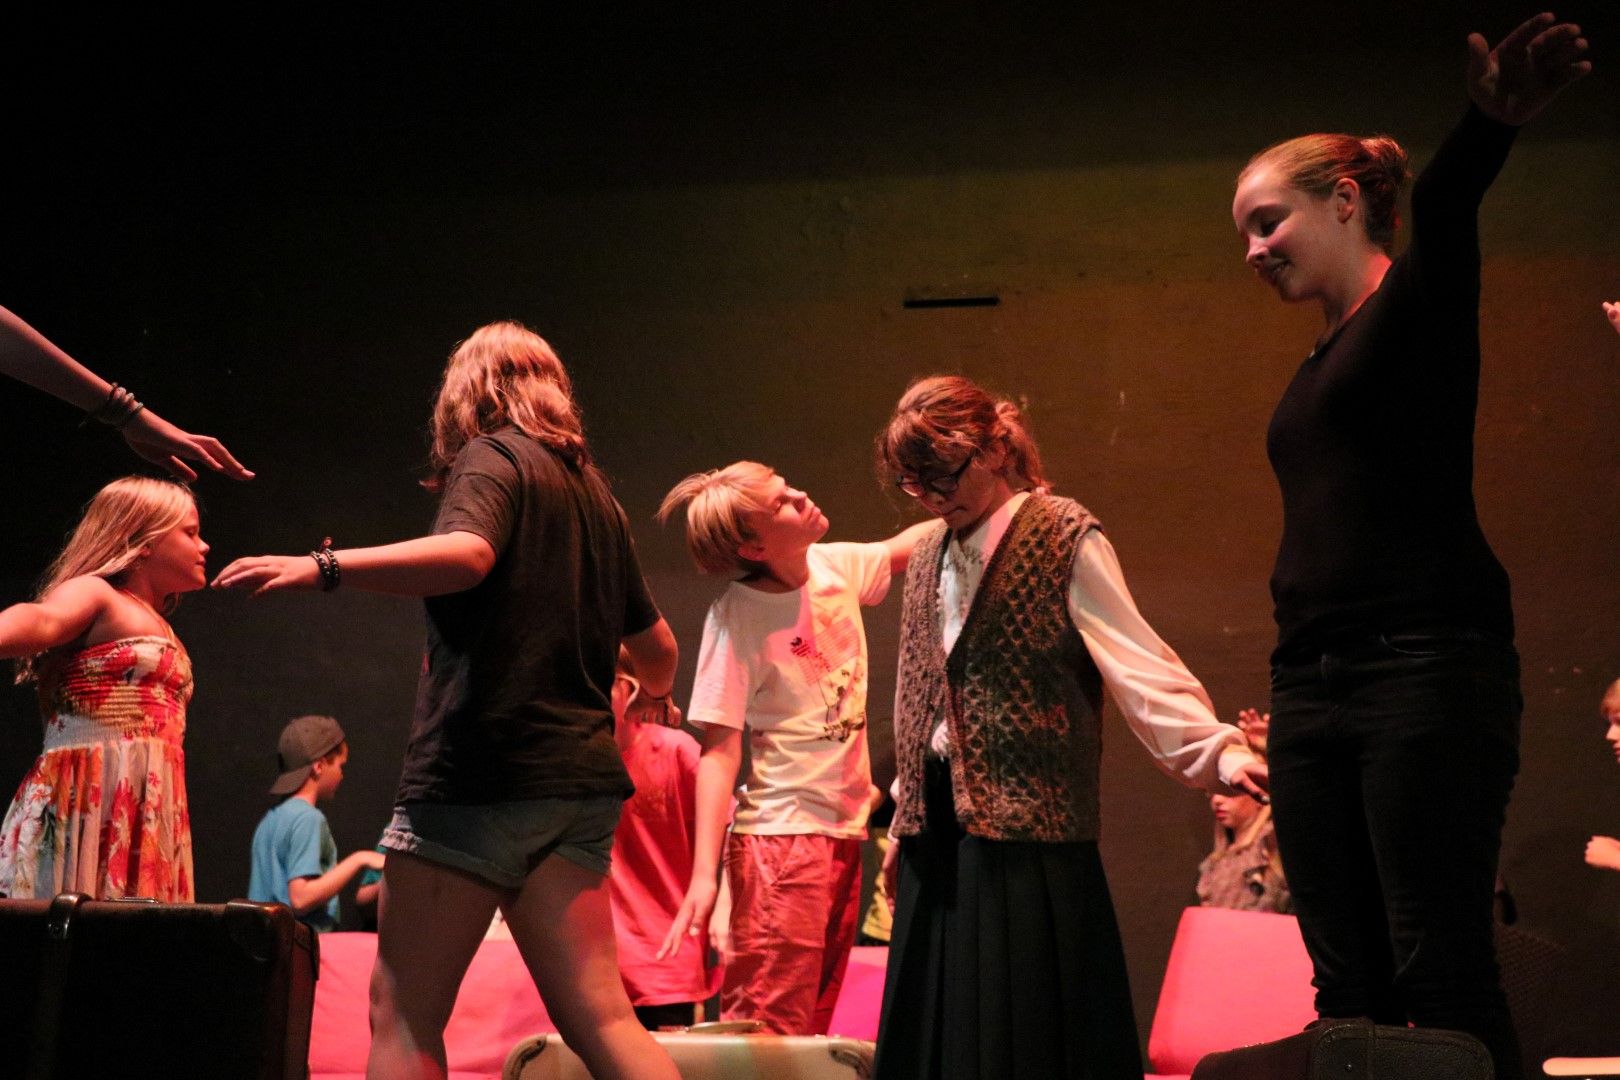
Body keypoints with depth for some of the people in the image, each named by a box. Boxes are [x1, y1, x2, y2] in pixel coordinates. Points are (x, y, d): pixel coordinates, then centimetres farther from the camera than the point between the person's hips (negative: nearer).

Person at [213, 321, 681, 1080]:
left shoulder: (492, 456, 0)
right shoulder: (592, 491, 21)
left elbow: (464, 554, -23)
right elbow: (657, 646, 31)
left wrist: (320, 567, -27)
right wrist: (653, 693, 53)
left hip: (482, 768, -7)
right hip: (577, 778, 7)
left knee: (404, 1015, -4)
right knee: (599, 1019, 3)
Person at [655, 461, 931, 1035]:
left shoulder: (837, 567, 3)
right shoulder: (736, 617, -14)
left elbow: (904, 546, 25)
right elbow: (719, 751, -16)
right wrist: (704, 874, -23)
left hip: (844, 833, 7)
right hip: (780, 837, -7)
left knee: (812, 1025, 12)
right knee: (765, 1030, -11)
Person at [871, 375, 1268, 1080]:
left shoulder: (1063, 538, -5)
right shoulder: (929, 558, 15)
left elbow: (1134, 660, -14)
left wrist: (1217, 751, -26)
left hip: (1025, 817, -6)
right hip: (941, 824, 7)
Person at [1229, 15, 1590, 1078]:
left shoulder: (1419, 296, 1)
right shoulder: (1320, 367, 22)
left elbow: (1443, 208, -22)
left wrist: (1492, 124, -45)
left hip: (1426, 669, -8)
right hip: (1314, 684, 8)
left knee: (1442, 972, -11)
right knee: (1350, 985, 3)